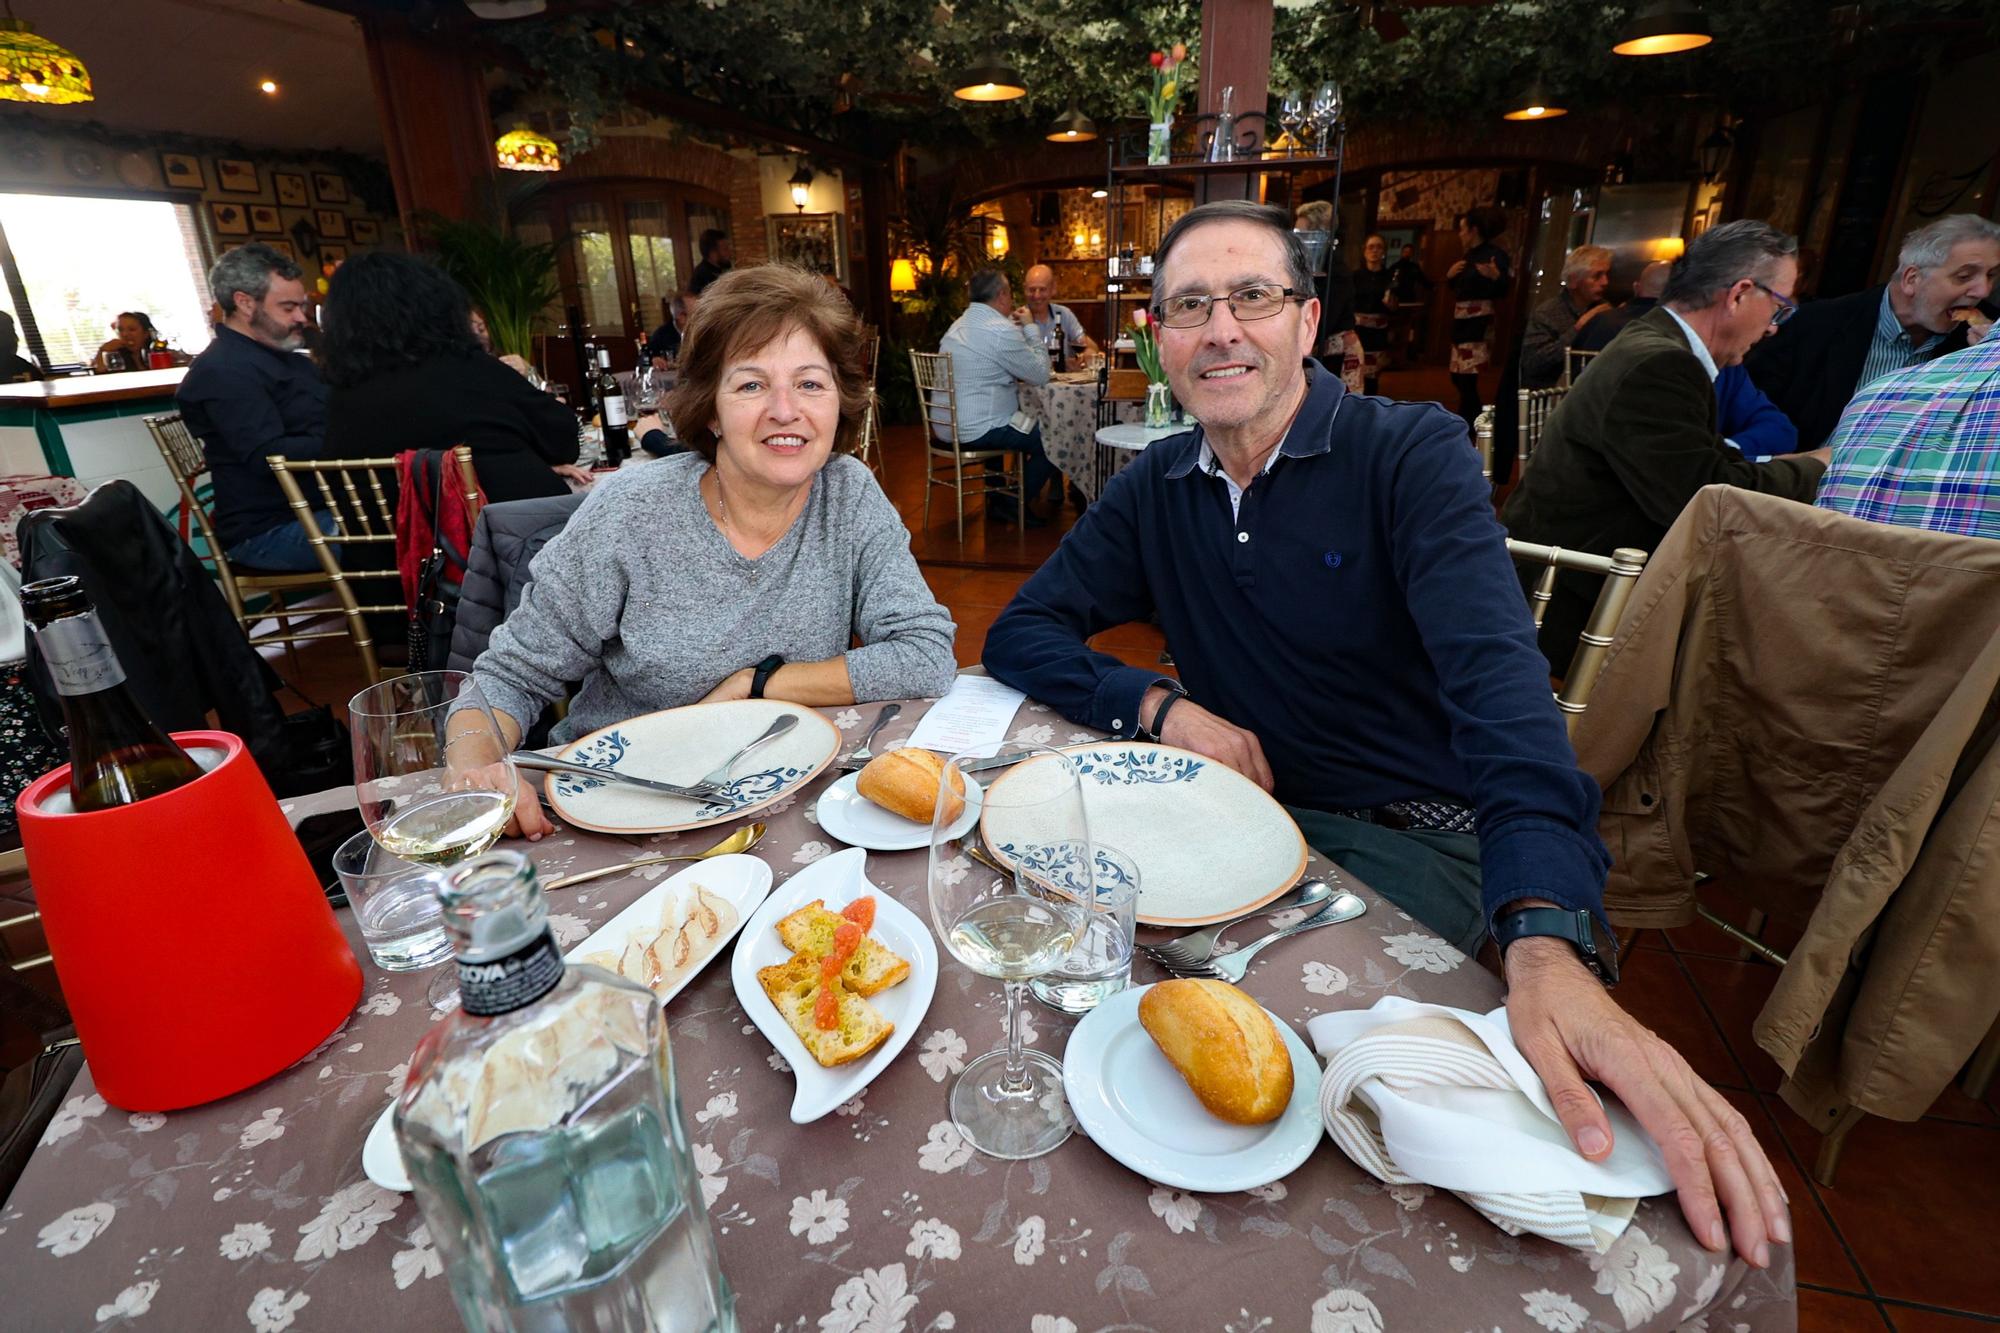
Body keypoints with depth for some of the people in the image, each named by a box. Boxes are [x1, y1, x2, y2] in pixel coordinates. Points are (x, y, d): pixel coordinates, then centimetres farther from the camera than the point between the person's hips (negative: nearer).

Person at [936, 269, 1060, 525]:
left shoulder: (958, 326, 12)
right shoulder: (1002, 331, -17)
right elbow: (1040, 374, -10)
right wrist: (1030, 329, 1)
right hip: (976, 431, -10)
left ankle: (997, 500, 34)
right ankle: (1014, 507, 12)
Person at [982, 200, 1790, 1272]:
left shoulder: (1413, 453, -11)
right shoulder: (1154, 490, 2)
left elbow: (1494, 670, -26)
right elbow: (1019, 635, 0)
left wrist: (1546, 943, -41)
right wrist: (1164, 708, -19)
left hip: (1412, 835, -3)